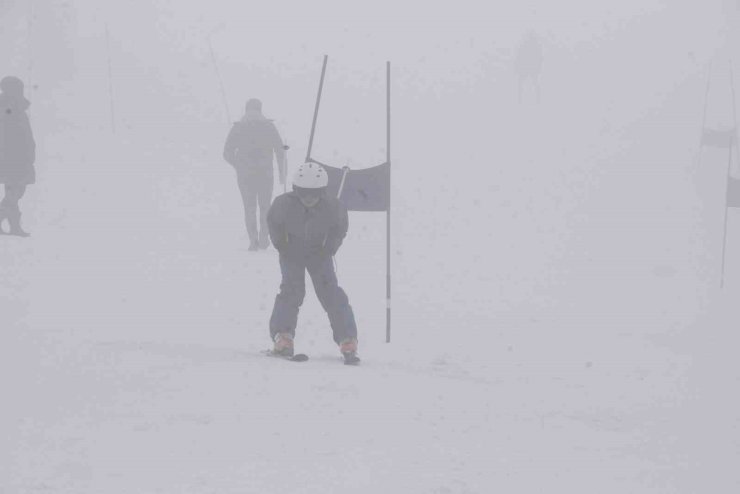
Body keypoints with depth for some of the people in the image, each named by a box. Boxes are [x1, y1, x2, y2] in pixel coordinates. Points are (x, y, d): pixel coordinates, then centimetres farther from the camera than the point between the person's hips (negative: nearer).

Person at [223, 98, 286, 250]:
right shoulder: (268, 126, 1)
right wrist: (282, 173, 8)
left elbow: (227, 154, 3)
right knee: (265, 207, 14)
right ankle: (264, 238, 6)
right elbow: (280, 151, 1)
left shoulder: (238, 127, 2)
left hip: (245, 175, 0)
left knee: (249, 208, 9)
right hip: (265, 173, 0)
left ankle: (253, 241, 0)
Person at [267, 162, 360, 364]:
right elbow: (273, 222, -5)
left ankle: (348, 341, -9)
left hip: (319, 252, 0)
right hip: (292, 251, 0)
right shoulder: (283, 204, -27)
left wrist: (328, 249, -9)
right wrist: (282, 246, -6)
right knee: (292, 289, -18)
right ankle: (282, 336, -14)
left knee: (330, 291, -10)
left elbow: (340, 227, -4)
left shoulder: (332, 207, -26)